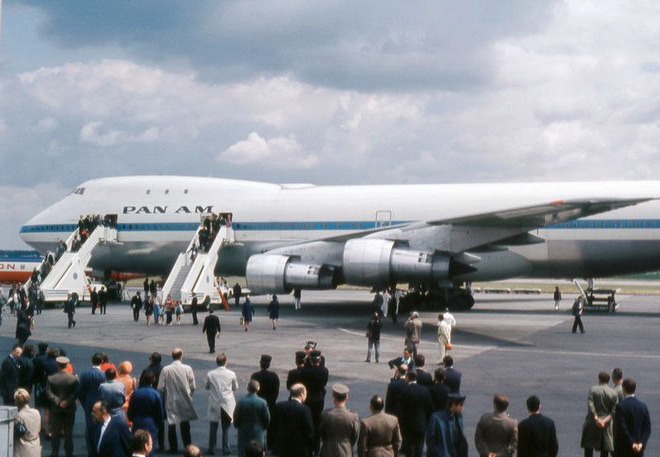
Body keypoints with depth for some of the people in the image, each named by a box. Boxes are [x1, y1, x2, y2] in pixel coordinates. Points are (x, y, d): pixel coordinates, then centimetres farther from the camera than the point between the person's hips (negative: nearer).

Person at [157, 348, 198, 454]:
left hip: (170, 402, -1)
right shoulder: (187, 369, -11)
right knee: (185, 425, 13)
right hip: (184, 401, 1)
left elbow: (160, 388, -8)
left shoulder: (165, 370, -11)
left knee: (171, 425, 11)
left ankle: (173, 448, 13)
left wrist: (163, 397, 10)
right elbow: (193, 387, -6)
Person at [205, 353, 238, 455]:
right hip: (227, 404, 0)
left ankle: (211, 449, 14)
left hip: (214, 404, 0)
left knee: (213, 428, 12)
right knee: (226, 429, 10)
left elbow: (206, 387, 5)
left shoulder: (210, 374, -8)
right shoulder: (231, 374, -9)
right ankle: (225, 449, 9)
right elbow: (235, 388, 3)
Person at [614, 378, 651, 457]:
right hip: (639, 450, 5)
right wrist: (642, 443, -5)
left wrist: (632, 444, -11)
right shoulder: (643, 406, 3)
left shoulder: (620, 406, -13)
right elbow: (647, 429, 0)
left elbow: (622, 428, -17)